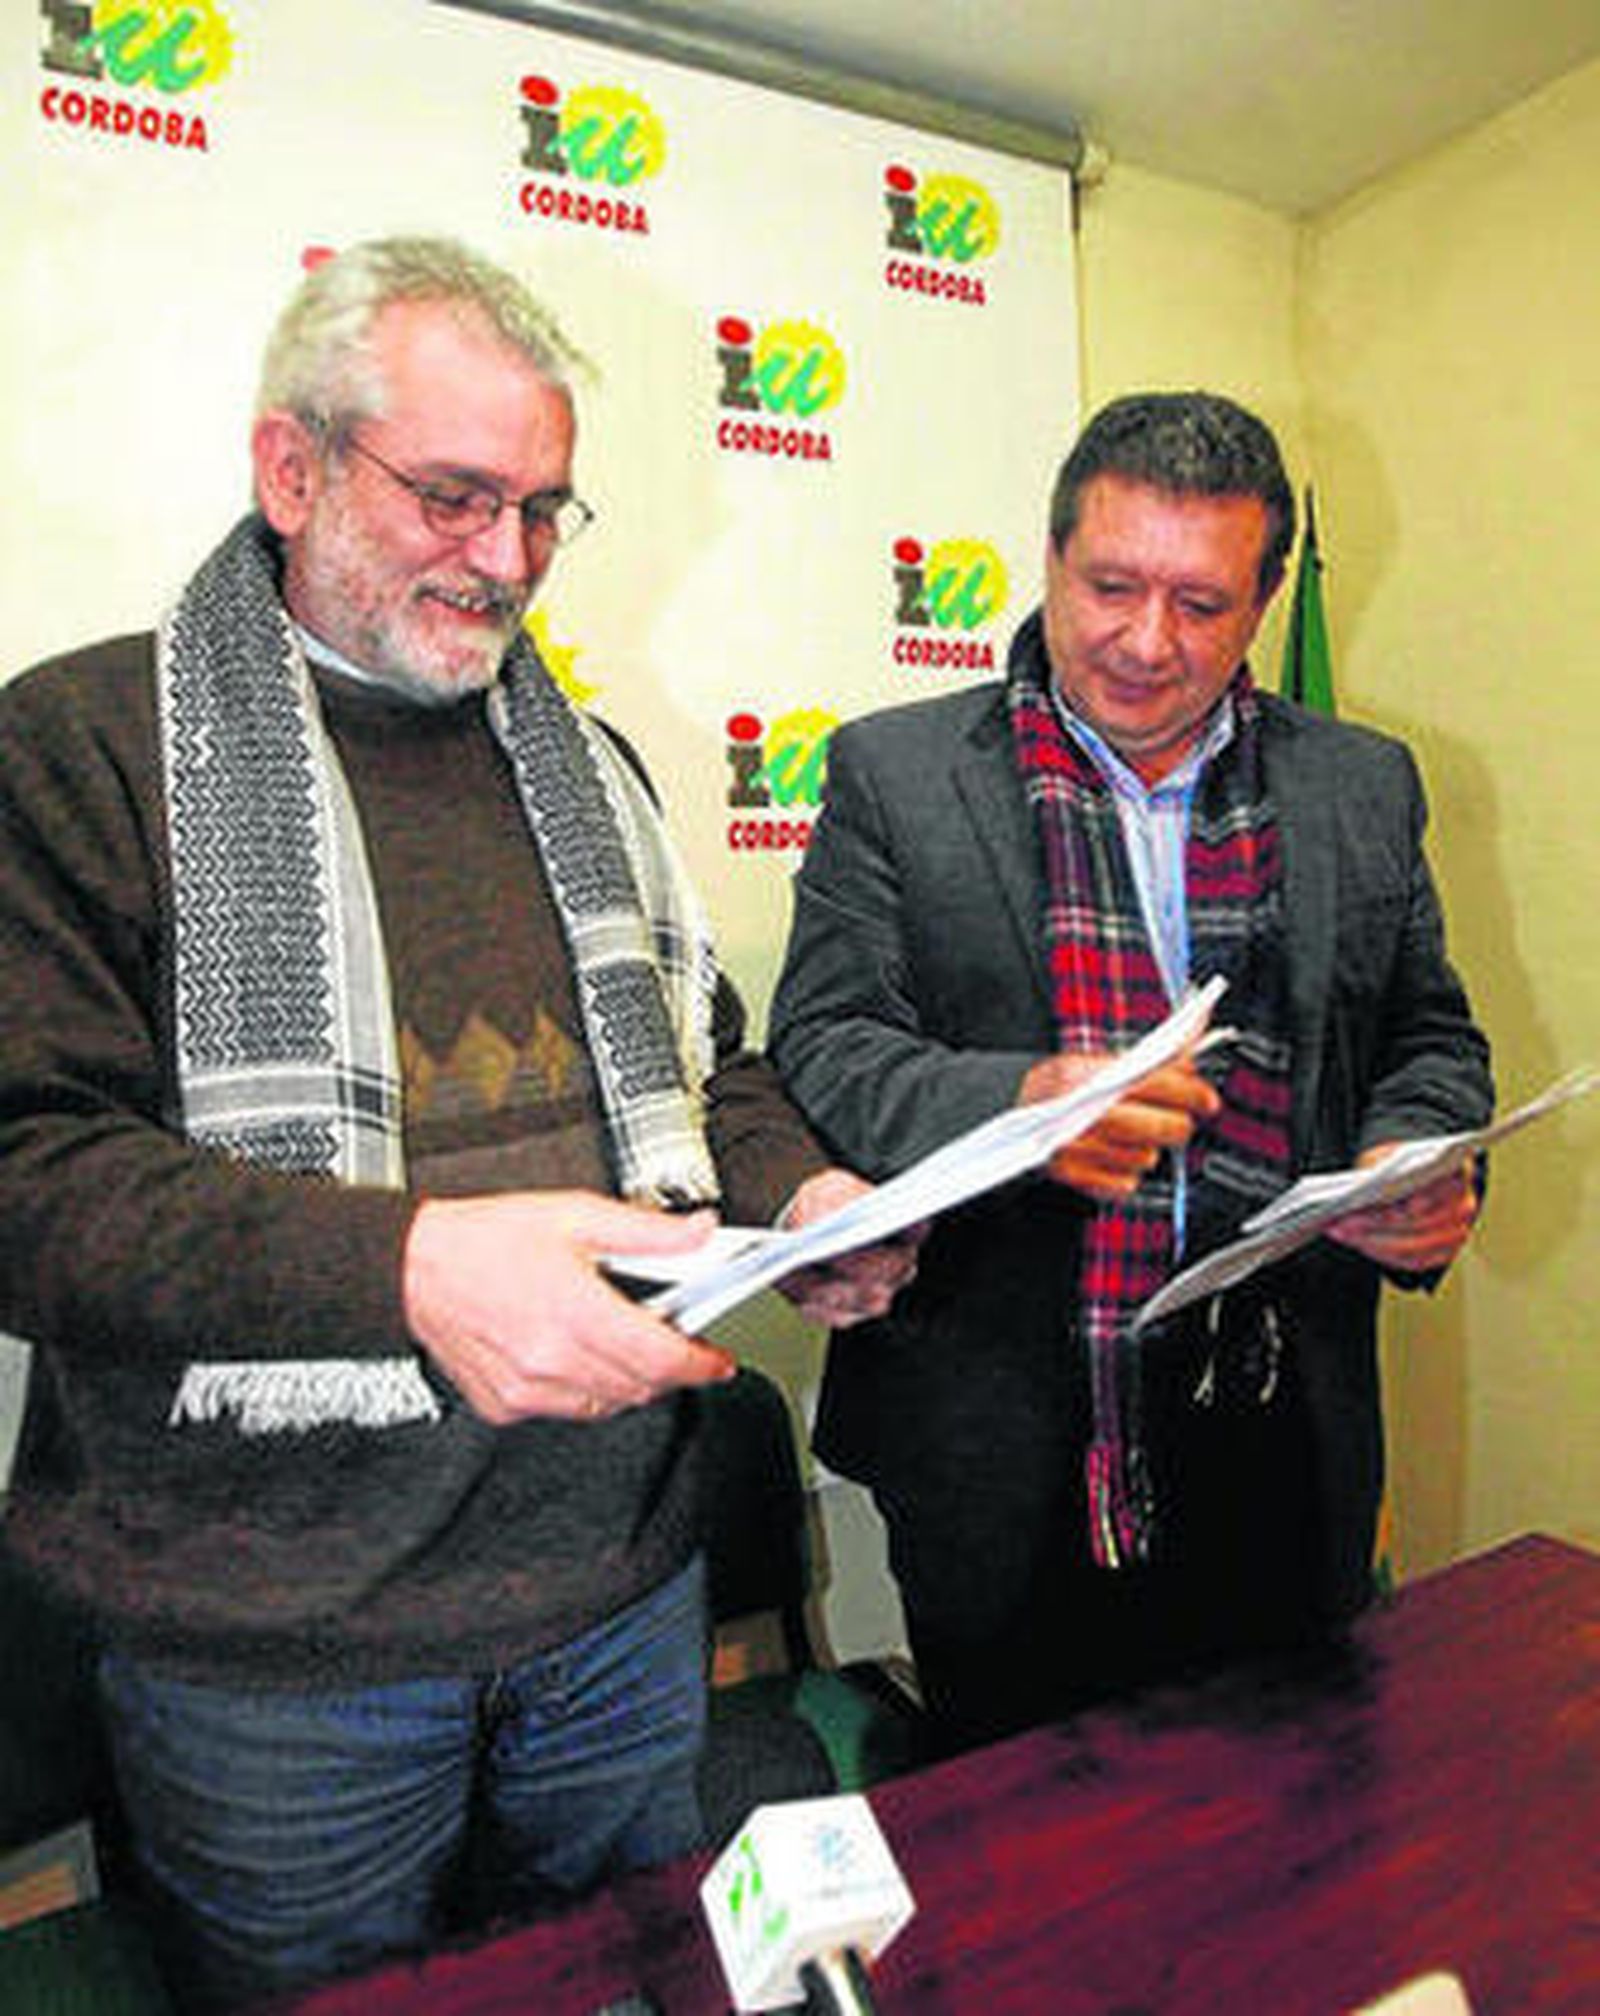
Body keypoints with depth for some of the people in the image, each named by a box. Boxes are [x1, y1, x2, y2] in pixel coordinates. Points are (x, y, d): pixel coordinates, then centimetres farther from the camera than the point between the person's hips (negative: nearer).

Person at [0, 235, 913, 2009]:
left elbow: (705, 1061, 15)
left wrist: (793, 1193, -5)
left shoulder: (580, 762, 11)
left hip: (623, 1586, 5)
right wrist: (404, 1264, -30)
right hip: (270, 1648, -4)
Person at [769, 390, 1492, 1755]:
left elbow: (1431, 1037, 15)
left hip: (1281, 1450, 3)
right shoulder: (894, 773, -2)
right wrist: (1013, 1105, -26)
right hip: (1006, 1456, -2)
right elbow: (823, 1043, -8)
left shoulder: (1364, 788, 8)